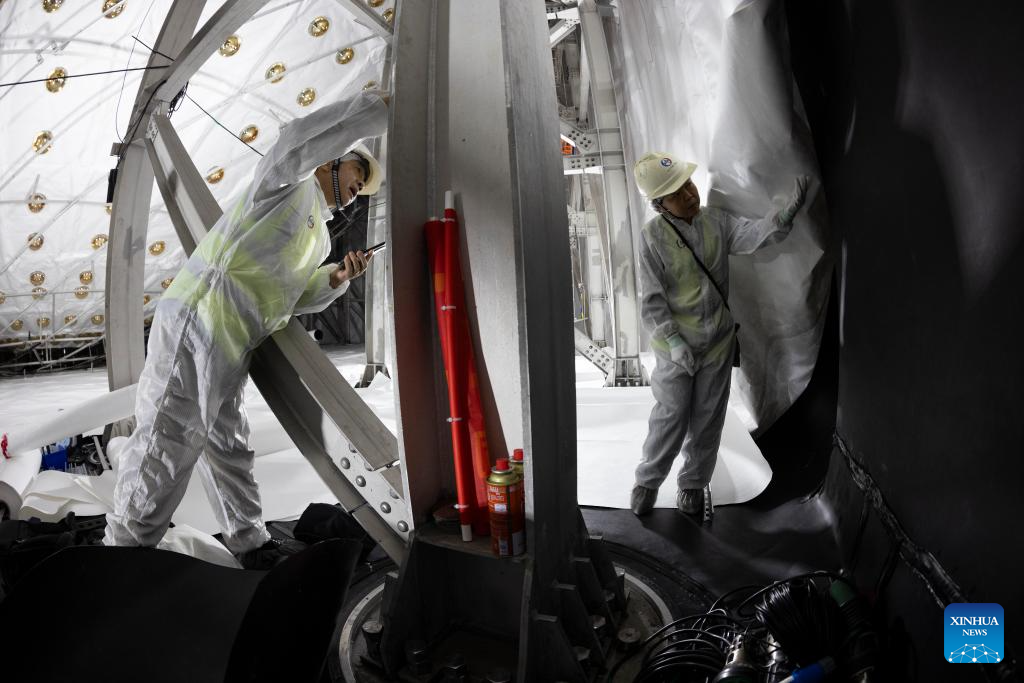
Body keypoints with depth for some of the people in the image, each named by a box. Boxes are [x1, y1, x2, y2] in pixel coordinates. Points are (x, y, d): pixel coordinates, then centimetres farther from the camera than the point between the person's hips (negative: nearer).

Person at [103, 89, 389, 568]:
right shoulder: (292, 183, -1)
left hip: (230, 346, 10)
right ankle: (125, 547, 3)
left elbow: (295, 299, 22)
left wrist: (335, 278, 4)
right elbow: (298, 141, -24)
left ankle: (250, 545, 24)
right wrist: (379, 107, -21)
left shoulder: (320, 237, 24)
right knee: (167, 443, -7)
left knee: (227, 446, 15)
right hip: (196, 322, -10)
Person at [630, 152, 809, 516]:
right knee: (670, 416, 4)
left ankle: (693, 483, 31)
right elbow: (652, 298, -13)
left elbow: (756, 234, -17)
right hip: (674, 345, -3)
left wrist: (788, 211, -36)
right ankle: (648, 480, 25)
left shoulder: (717, 221, -3)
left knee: (708, 417, 12)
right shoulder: (653, 235, -14)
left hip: (718, 341, 4)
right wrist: (673, 340, -21)